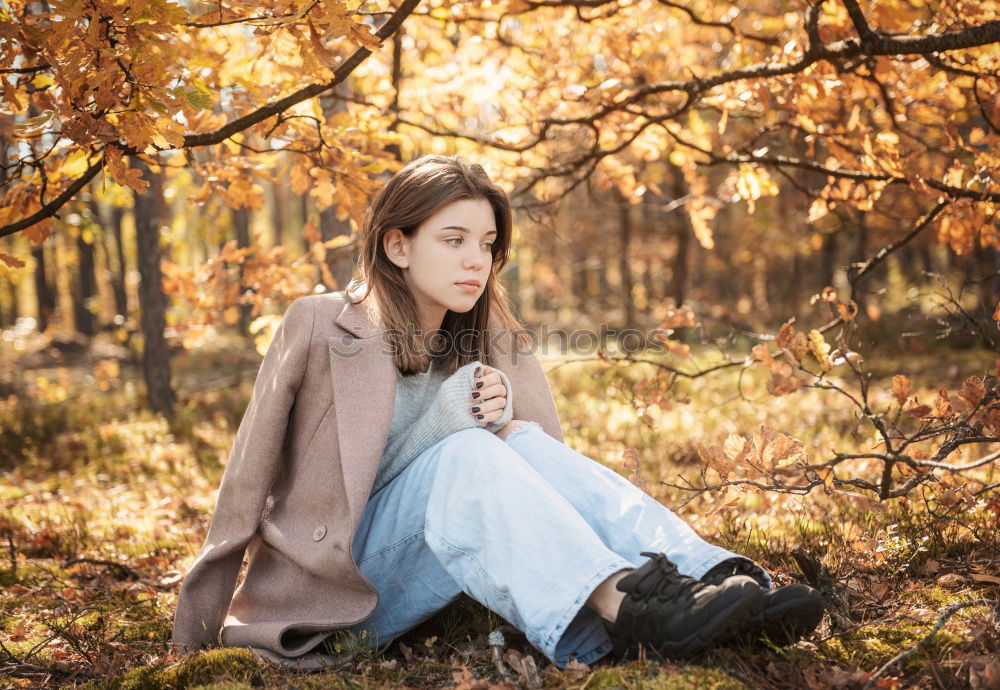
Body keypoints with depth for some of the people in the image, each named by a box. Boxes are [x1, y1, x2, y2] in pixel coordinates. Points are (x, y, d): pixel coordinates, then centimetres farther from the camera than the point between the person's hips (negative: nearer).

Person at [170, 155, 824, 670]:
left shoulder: (494, 343, 8)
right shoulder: (320, 328, -6)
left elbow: (542, 465, 4)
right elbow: (249, 478, -4)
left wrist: (505, 423, -18)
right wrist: (201, 634, -2)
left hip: (446, 578, 4)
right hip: (344, 588, -4)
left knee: (524, 444, -22)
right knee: (465, 453, -29)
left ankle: (718, 582, -37)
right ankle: (629, 609, -47)